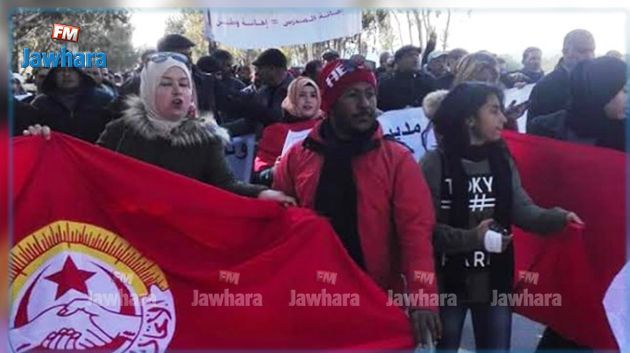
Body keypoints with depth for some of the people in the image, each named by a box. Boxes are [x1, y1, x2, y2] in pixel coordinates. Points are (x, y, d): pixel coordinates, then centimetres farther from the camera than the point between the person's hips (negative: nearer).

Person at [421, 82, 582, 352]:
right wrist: (473, 238, -25)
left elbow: (522, 210, -4)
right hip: (449, 283, -4)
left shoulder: (503, 161, 4)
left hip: (496, 282, 5)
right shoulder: (435, 163, -14)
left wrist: (559, 218, -21)